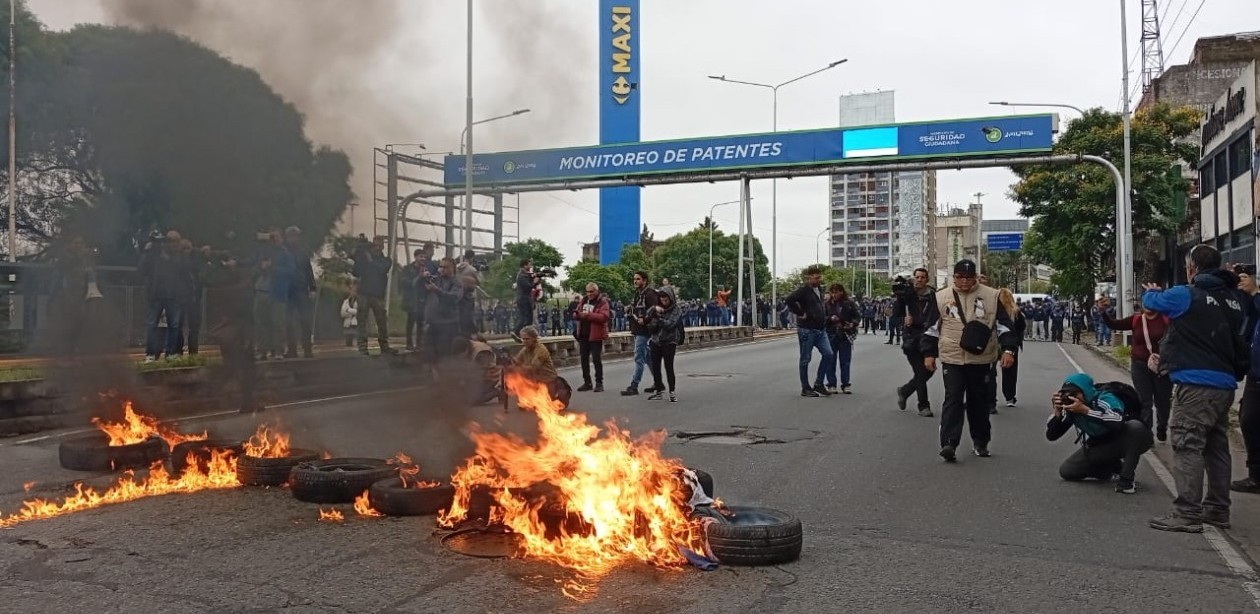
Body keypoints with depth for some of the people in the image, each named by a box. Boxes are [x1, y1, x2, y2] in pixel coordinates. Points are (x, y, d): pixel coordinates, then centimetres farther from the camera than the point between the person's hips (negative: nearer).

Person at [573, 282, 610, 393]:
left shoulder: (602, 302, -7)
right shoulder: (584, 300, 13)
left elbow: (603, 316, -21)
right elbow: (578, 311, 24)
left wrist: (588, 315, -25)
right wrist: (577, 314, -1)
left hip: (595, 335, -7)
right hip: (583, 334, 7)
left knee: (596, 359, -4)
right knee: (584, 359, 11)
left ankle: (599, 383, 6)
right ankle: (587, 383, 21)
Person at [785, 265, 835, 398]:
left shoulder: (819, 288, 13)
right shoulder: (804, 290, -14)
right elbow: (790, 300, -29)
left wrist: (824, 318, 16)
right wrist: (801, 313, -22)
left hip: (820, 329, 8)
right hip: (807, 330, -8)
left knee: (829, 354, 1)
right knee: (805, 359, 2)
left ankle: (818, 383, 13)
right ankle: (805, 388, 10)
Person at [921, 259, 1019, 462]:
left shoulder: (991, 296, 2)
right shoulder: (941, 297, 4)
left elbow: (1004, 324, 2)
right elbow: (932, 328, 9)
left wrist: (1008, 349, -8)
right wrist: (929, 354, 6)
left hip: (981, 360, 1)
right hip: (952, 360, -1)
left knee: (979, 402, 11)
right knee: (953, 400, -9)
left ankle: (980, 442, 25)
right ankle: (949, 443, -12)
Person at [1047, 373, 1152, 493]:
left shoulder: (1104, 398, -28)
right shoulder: (1070, 409, -12)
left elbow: (1119, 421, -49)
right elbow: (1051, 436, -12)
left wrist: (1085, 410, -46)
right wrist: (1058, 412, -27)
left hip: (1125, 442, -5)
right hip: (1099, 447, 5)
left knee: (1136, 427, -37)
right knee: (1066, 471, -10)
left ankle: (1126, 478, -22)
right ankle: (1116, 467, 8)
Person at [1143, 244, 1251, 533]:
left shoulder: (1187, 295, -9)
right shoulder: (1236, 299, 11)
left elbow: (1152, 300, 8)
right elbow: (1241, 340, 19)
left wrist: (1150, 291, 31)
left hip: (1196, 384, -8)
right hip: (1225, 384, 8)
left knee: (1187, 446, -7)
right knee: (1217, 447, 15)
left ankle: (1187, 514, -10)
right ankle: (1218, 510, 23)